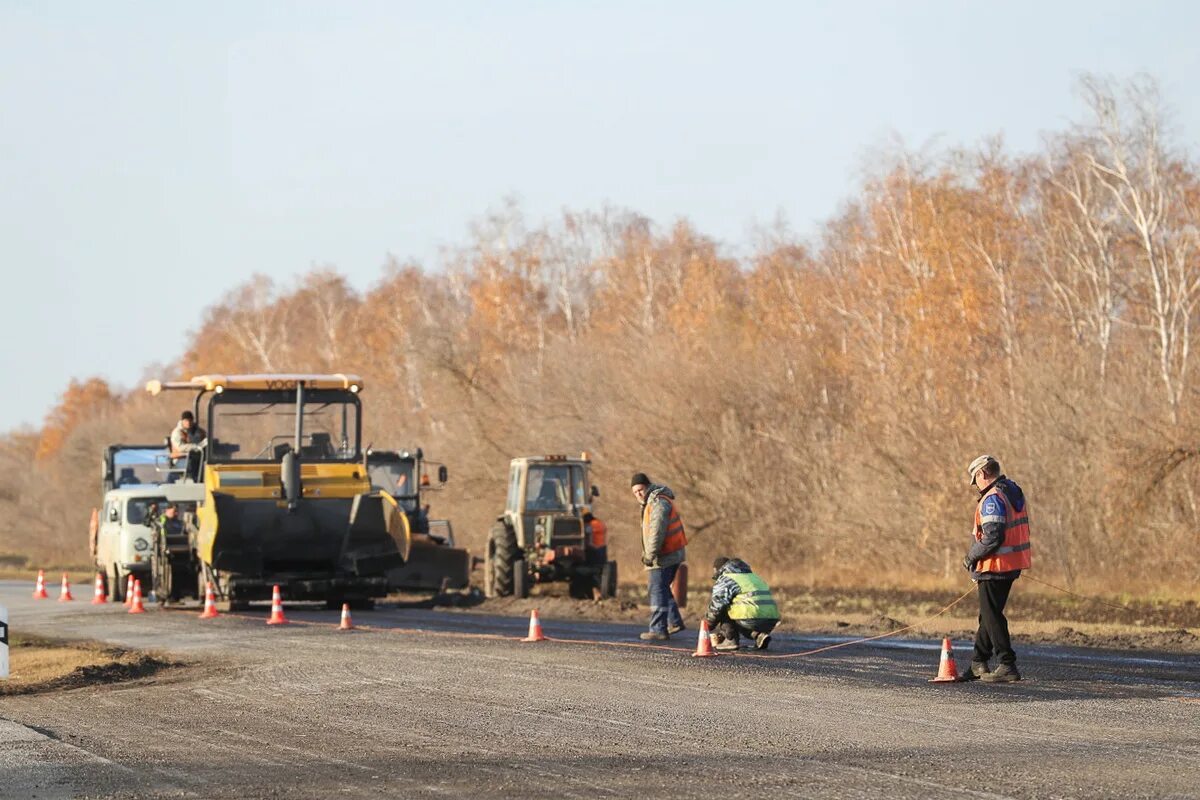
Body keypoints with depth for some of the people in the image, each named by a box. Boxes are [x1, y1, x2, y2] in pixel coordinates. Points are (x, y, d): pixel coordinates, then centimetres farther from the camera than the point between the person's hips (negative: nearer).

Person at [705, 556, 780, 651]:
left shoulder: (724, 580, 6)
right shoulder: (753, 576, 31)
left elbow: (716, 607, 0)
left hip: (751, 619, -7)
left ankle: (731, 640, 3)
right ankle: (759, 635, 10)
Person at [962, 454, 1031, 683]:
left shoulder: (992, 499, -19)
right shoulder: (1015, 493, 12)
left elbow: (993, 538, -25)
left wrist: (971, 557, -11)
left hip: (995, 565, -10)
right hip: (1013, 565, 10)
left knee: (992, 616, -2)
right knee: (989, 614, 19)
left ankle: (1007, 666, -3)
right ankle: (979, 662, 28)